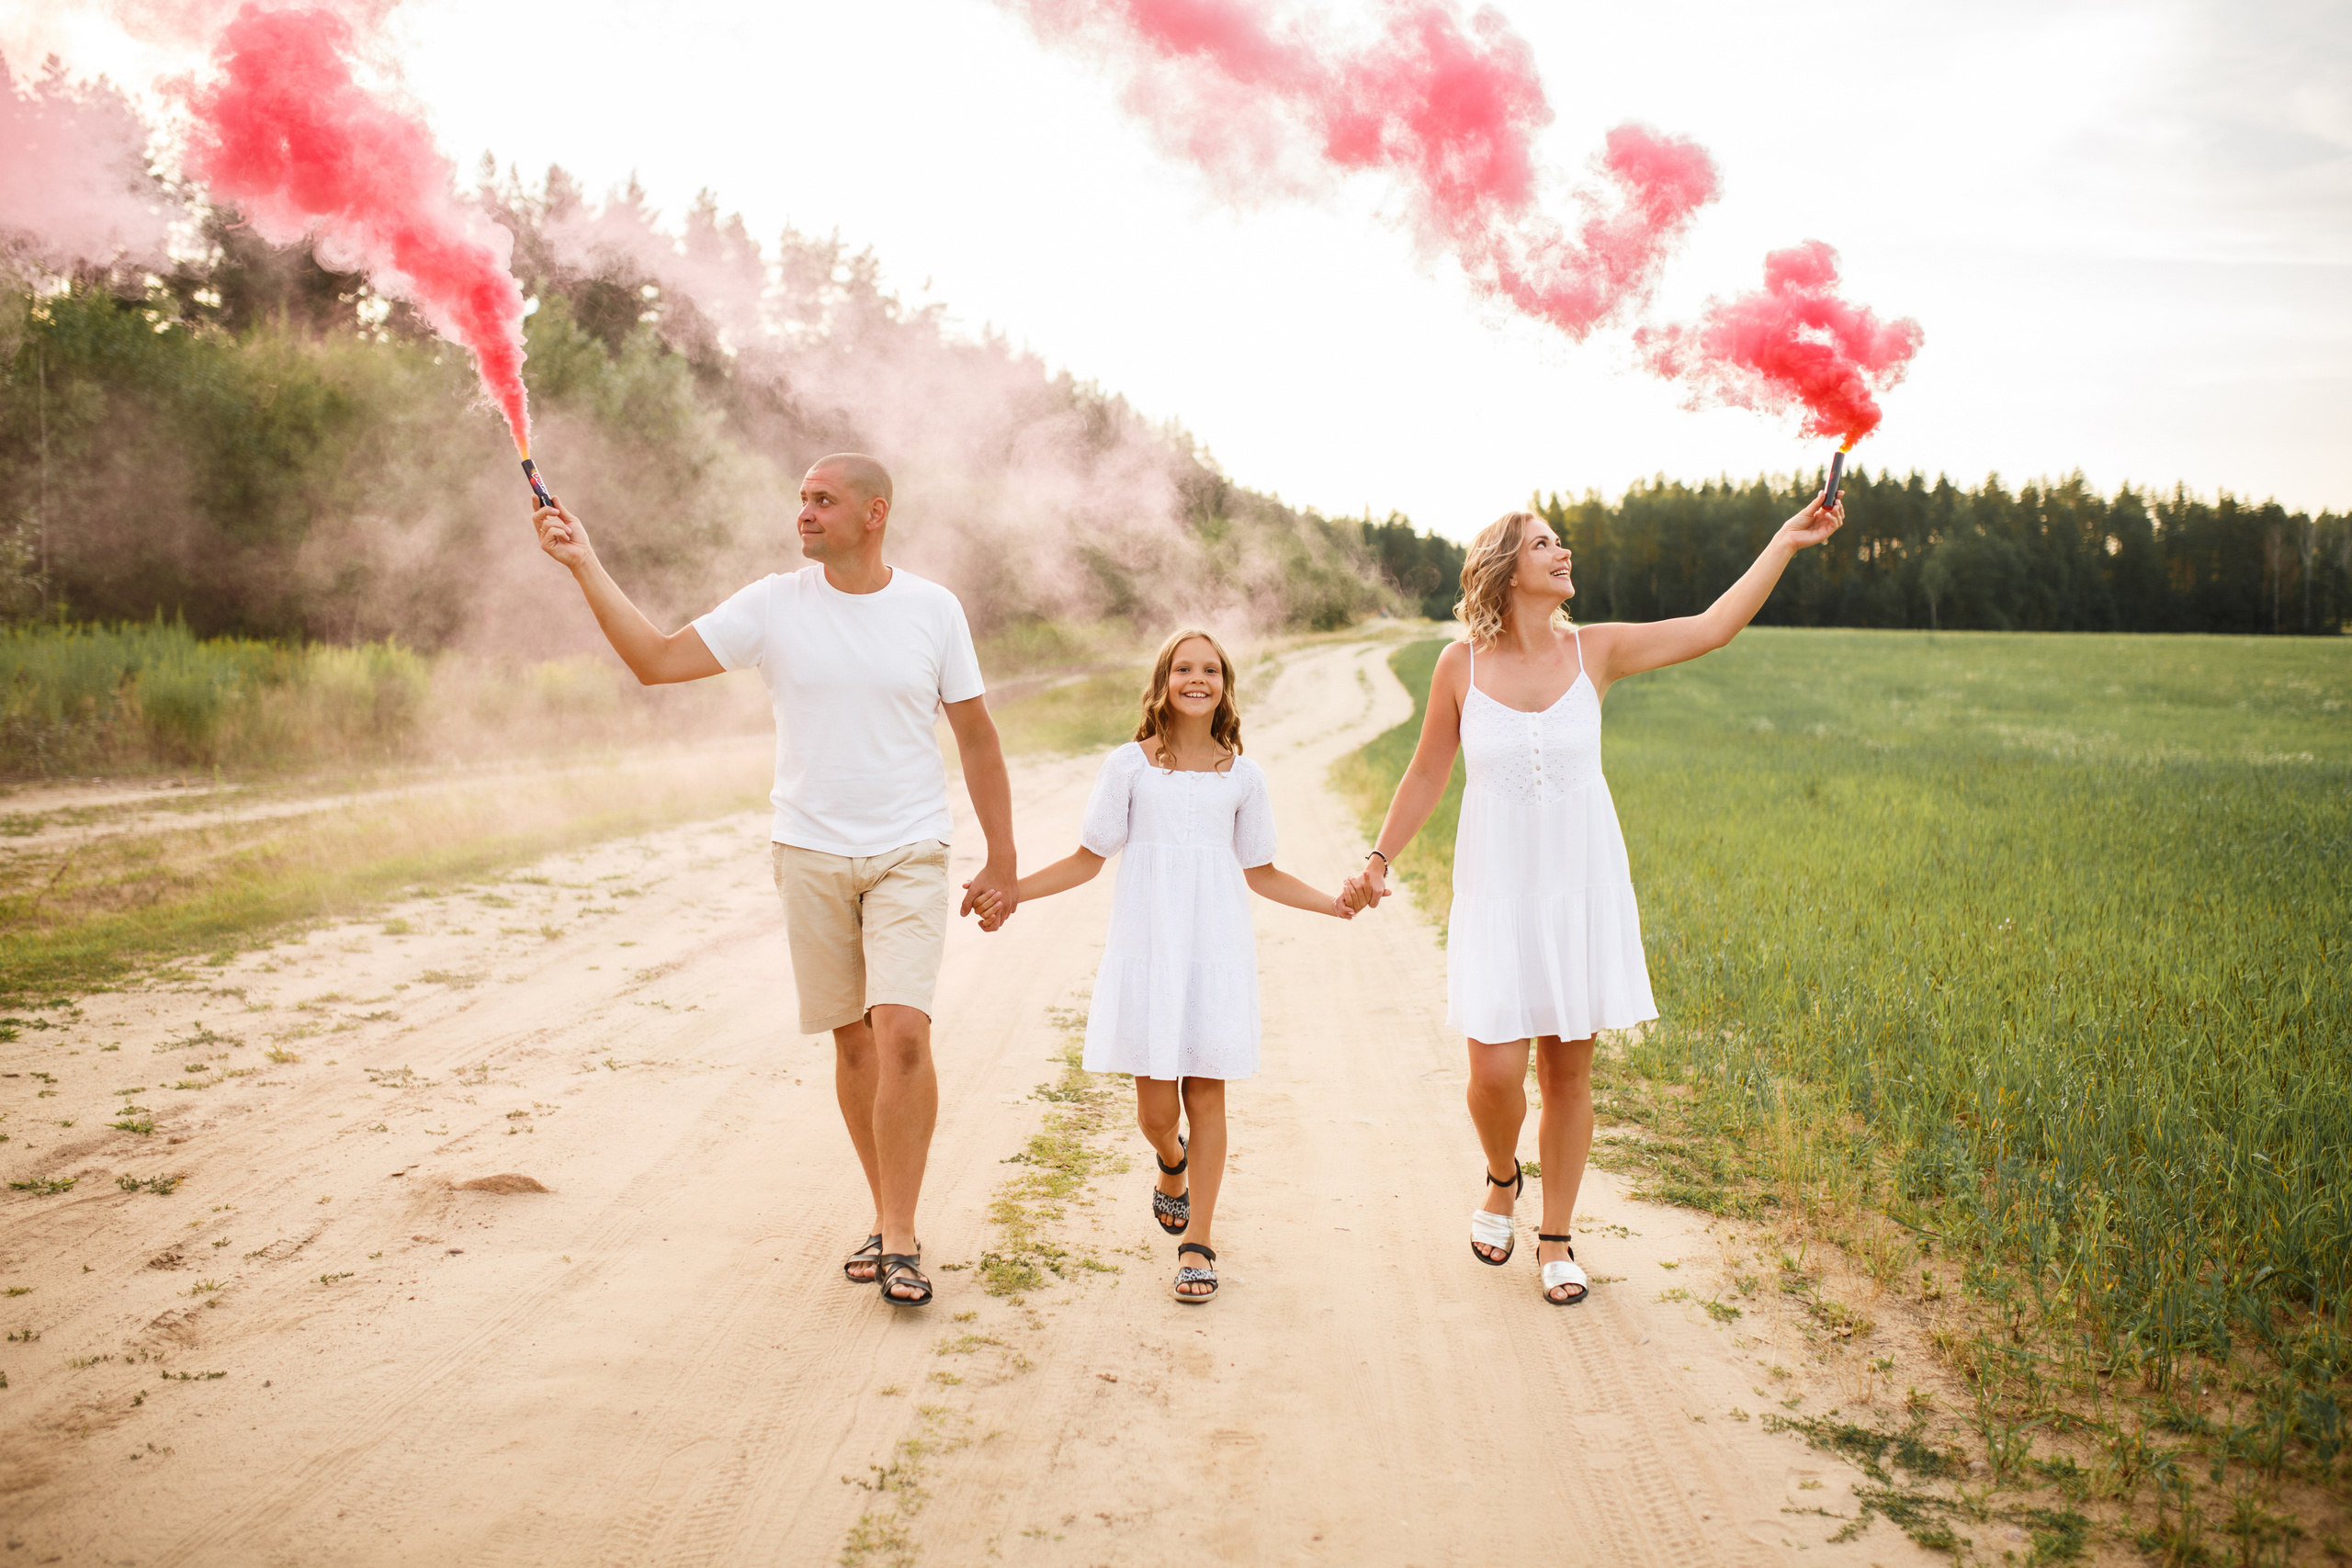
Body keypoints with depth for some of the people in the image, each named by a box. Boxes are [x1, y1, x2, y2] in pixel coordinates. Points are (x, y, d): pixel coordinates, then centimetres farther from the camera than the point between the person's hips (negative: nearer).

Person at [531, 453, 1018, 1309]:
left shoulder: (933, 609, 0)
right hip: (810, 854, 2)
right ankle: (887, 1216, 24)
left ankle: (900, 1238, -5)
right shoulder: (773, 605, 1)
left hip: (910, 855, -2)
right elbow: (656, 660, 0)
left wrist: (1003, 862, 4)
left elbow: (977, 738, 5)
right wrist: (585, 565, -8)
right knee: (852, 1040, 8)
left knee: (902, 1030, -15)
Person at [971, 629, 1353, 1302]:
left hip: (1216, 949, 1)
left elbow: (1260, 873, 16)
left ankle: (1198, 1241, 13)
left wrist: (1335, 903, 9)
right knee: (1156, 1107, 0)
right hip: (1146, 949, -1)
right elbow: (1087, 860, 7)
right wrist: (1008, 891, -1)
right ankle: (1172, 1164, 37)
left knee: (1206, 1094, 0)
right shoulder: (1129, 765, 2)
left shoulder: (1242, 775, 7)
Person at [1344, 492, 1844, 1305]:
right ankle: (1502, 1181, 28)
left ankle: (1555, 1239, 24)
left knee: (1568, 1070, 7)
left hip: (1581, 886, 1)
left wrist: (1784, 543, -9)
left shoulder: (1595, 651, -1)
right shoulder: (1461, 666, -4)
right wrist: (1378, 858, 2)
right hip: (1498, 892, -1)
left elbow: (1713, 627, -5)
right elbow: (1427, 774, 6)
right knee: (1495, 1071, -7)